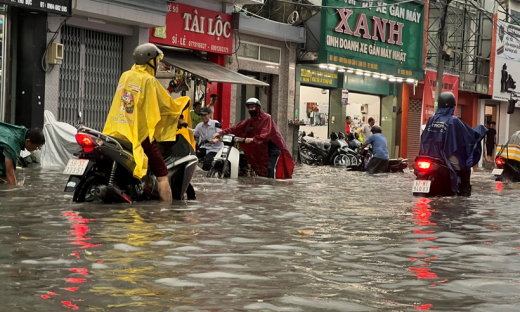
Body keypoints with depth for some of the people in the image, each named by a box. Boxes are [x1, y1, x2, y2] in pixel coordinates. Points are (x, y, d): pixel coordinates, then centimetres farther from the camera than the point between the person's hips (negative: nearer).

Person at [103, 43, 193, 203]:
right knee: (162, 176, -5)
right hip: (141, 134, -7)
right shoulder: (149, 80, -9)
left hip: (118, 132, 7)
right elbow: (165, 104, -6)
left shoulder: (125, 76, 11)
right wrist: (179, 117, 11)